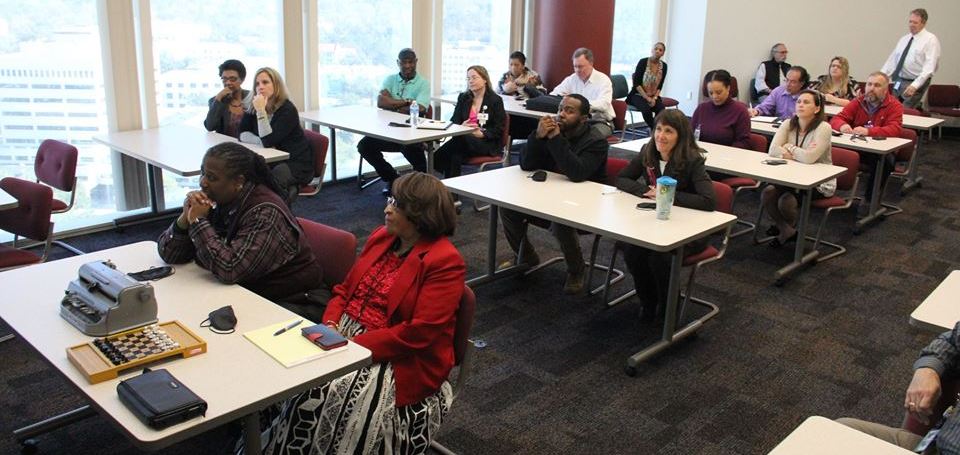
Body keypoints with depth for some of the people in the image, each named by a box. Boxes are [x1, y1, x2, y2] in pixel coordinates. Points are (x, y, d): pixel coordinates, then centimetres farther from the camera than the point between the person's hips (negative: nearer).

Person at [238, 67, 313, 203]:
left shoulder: (288, 110, -17)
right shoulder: (253, 107, 3)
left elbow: (268, 141, -24)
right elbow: (242, 134, -3)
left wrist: (261, 111, -29)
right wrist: (262, 141, -19)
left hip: (297, 164, -7)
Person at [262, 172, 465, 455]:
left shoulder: (445, 262, -14)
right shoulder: (381, 236, 10)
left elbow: (418, 333, -19)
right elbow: (345, 290, 16)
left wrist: (355, 346, -21)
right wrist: (329, 325, -4)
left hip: (398, 360, -7)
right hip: (344, 337, 7)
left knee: (333, 396, -27)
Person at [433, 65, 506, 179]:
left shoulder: (495, 100, 4)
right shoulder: (463, 98, 19)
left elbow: (499, 129, -1)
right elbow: (454, 121, 13)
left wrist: (482, 133, -17)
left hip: (487, 143, -4)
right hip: (464, 138, 4)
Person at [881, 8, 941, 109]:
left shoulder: (930, 40, -5)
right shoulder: (904, 39, 14)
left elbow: (929, 66, -15)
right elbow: (892, 60, 12)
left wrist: (915, 85, -27)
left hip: (916, 83, -6)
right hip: (899, 82, 6)